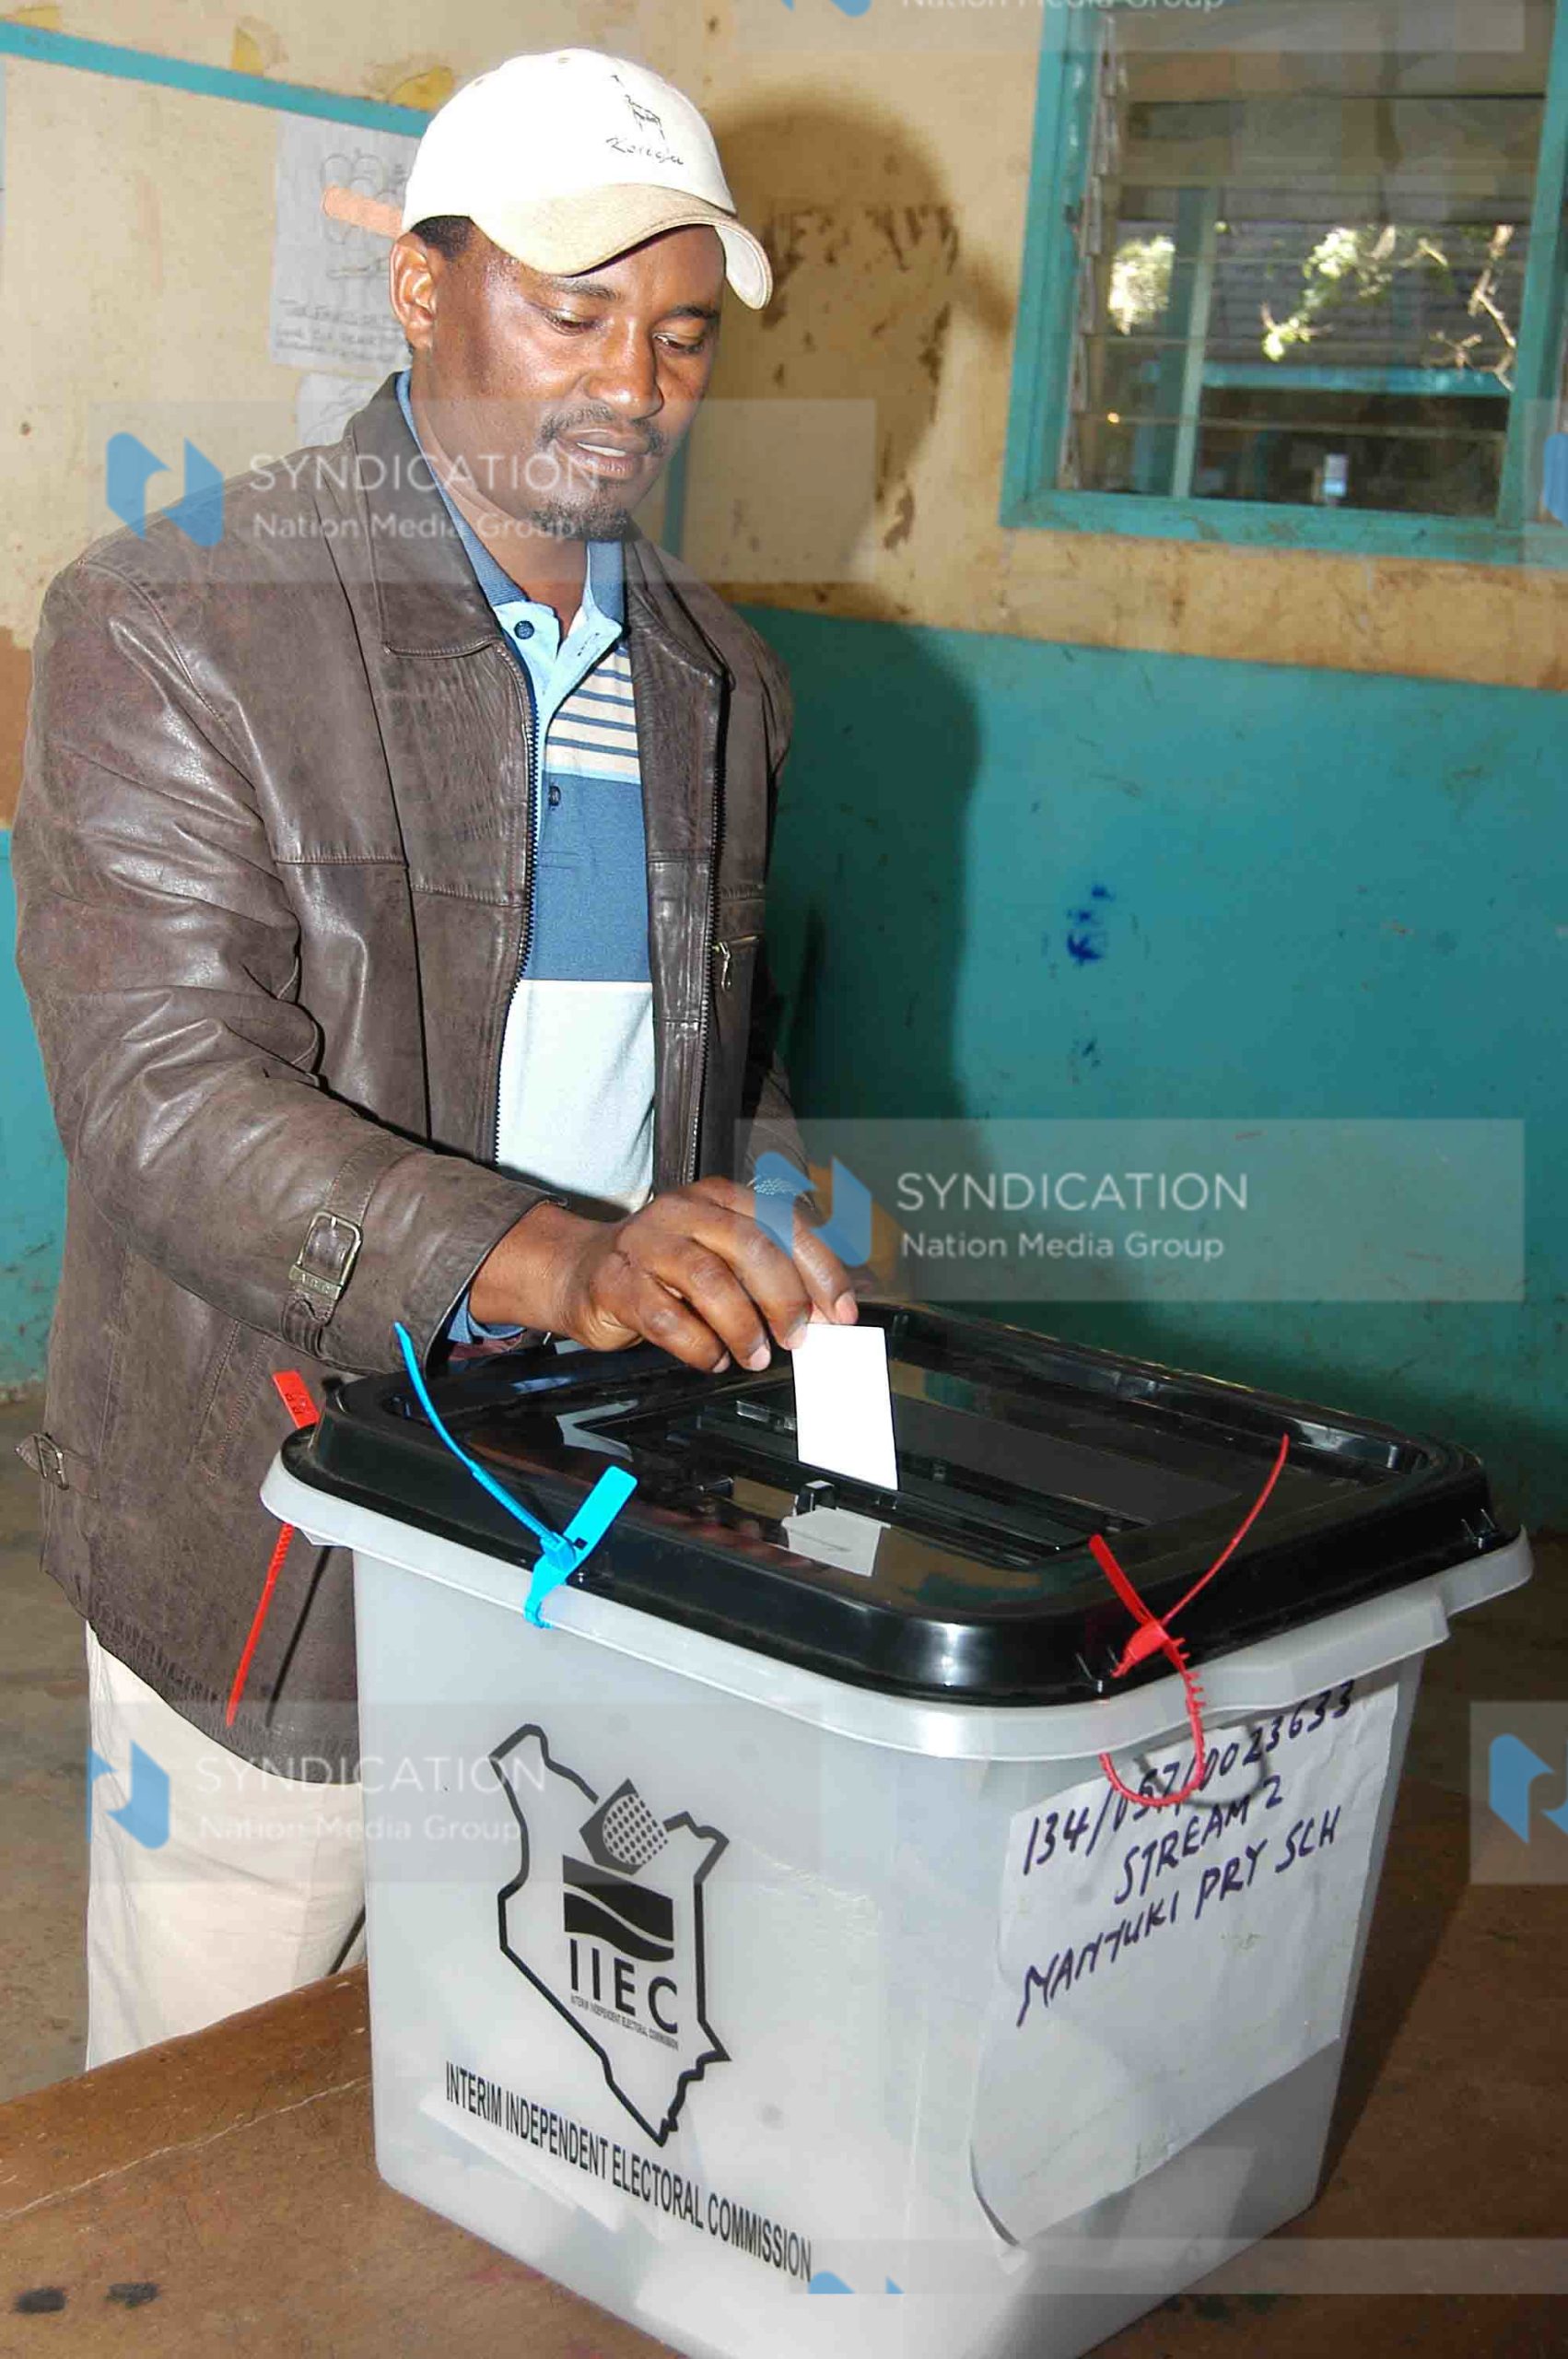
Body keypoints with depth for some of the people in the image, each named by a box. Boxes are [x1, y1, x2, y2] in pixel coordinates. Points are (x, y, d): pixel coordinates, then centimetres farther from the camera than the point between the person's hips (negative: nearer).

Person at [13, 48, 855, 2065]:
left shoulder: (719, 683, 10)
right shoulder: (169, 628, -10)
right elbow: (162, 1095, -21)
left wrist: (771, 1285, 2)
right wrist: (544, 1260, -35)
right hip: (271, 1581, -4)